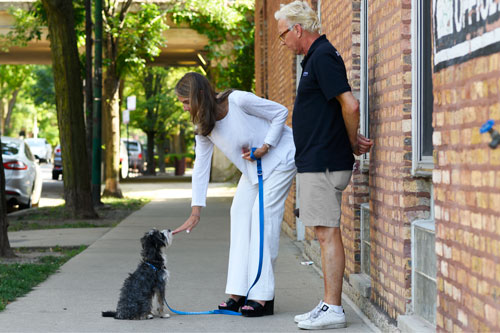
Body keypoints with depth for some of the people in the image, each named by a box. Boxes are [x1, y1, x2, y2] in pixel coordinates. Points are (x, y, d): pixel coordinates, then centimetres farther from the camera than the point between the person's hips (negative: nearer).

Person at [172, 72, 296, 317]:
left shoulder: (239, 101, -27)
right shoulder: (203, 125, -5)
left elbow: (280, 112, -17)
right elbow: (201, 166, -3)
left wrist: (265, 147, -24)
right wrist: (196, 212, -6)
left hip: (280, 155, -8)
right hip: (253, 167, 8)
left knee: (264, 213, -15)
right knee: (240, 211, -1)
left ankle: (263, 295, -15)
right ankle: (240, 292, 2)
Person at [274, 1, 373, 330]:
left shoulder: (322, 56, -14)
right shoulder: (317, 56, 18)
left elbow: (350, 105, -23)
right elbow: (343, 110, 24)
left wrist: (353, 144, -9)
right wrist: (355, 140, 10)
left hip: (323, 163, -10)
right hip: (316, 163, 10)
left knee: (328, 233, -8)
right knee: (326, 234, 11)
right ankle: (329, 305, 16)